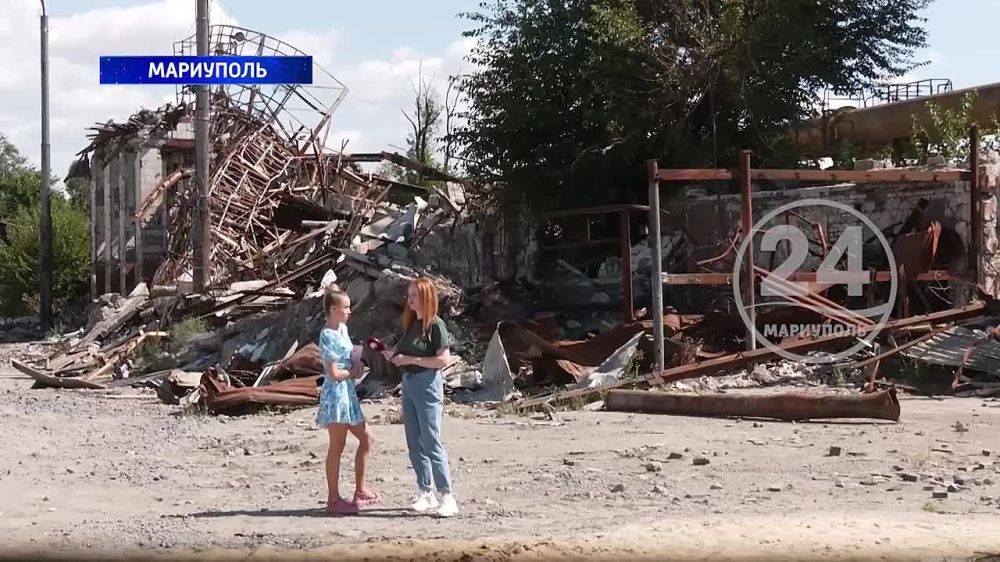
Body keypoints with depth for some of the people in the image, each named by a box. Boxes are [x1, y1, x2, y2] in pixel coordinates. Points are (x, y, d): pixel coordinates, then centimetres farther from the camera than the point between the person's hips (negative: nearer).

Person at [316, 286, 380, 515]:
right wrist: (353, 372, -3)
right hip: (336, 394, -9)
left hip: (347, 394, 9)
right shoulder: (328, 336, -15)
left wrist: (358, 363, 2)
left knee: (367, 439, 12)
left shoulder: (342, 329, 11)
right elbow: (334, 373, -19)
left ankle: (360, 491, 19)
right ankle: (334, 499, 3)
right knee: (337, 447, -3)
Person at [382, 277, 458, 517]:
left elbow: (443, 360, -16)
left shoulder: (435, 325, -9)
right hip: (408, 383, 8)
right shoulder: (411, 324, 13)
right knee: (414, 444, 8)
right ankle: (426, 493, 15)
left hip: (427, 383, -8)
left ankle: (448, 497, -9)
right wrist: (387, 352, 0)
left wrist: (410, 359, -17)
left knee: (431, 442, -11)